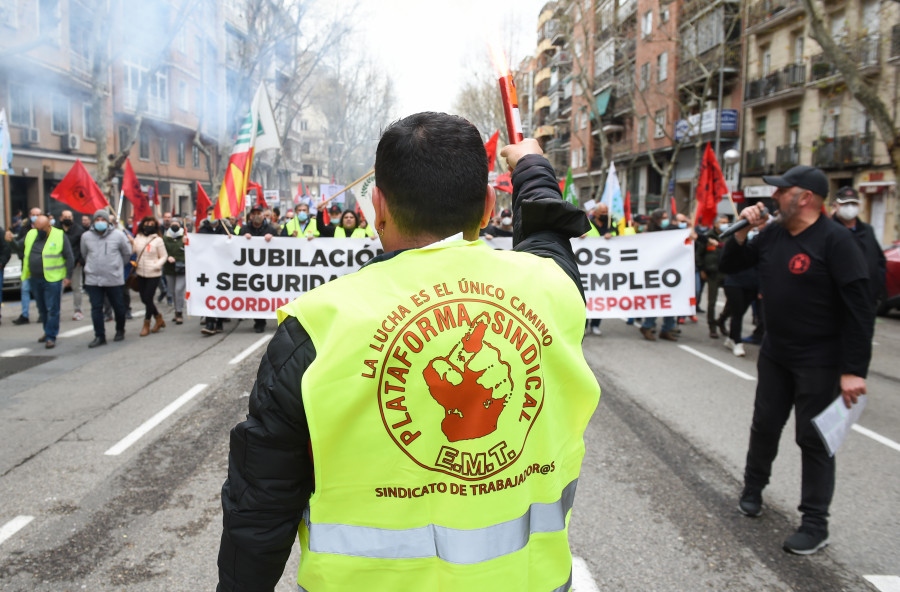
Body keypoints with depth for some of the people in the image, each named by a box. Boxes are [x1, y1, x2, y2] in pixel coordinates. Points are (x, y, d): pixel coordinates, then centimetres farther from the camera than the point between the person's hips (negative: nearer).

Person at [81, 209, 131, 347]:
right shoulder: (86, 236, 1)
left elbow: (127, 253, 8)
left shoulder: (118, 235, -5)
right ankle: (99, 336, 7)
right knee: (96, 308, 1)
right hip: (93, 279, 2)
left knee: (118, 306, 9)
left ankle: (120, 331, 29)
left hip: (114, 279, -1)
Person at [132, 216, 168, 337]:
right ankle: (159, 319, 29)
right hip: (141, 273, 5)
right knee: (144, 299, 10)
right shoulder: (138, 237, 6)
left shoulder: (158, 240, -5)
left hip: (153, 274, -5)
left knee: (148, 299, -3)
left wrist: (157, 265, -17)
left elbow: (163, 256, -1)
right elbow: (131, 250, 3)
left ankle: (146, 325, 12)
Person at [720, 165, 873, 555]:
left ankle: (815, 524, 15)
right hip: (775, 354, 7)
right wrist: (742, 232, -6)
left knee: (814, 438, 2)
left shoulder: (835, 240, -18)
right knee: (765, 425, 19)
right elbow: (729, 267, 13)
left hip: (819, 362, -6)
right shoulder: (772, 234, 4)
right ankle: (753, 489, 40)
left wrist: (854, 370, -23)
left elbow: (859, 308, -20)